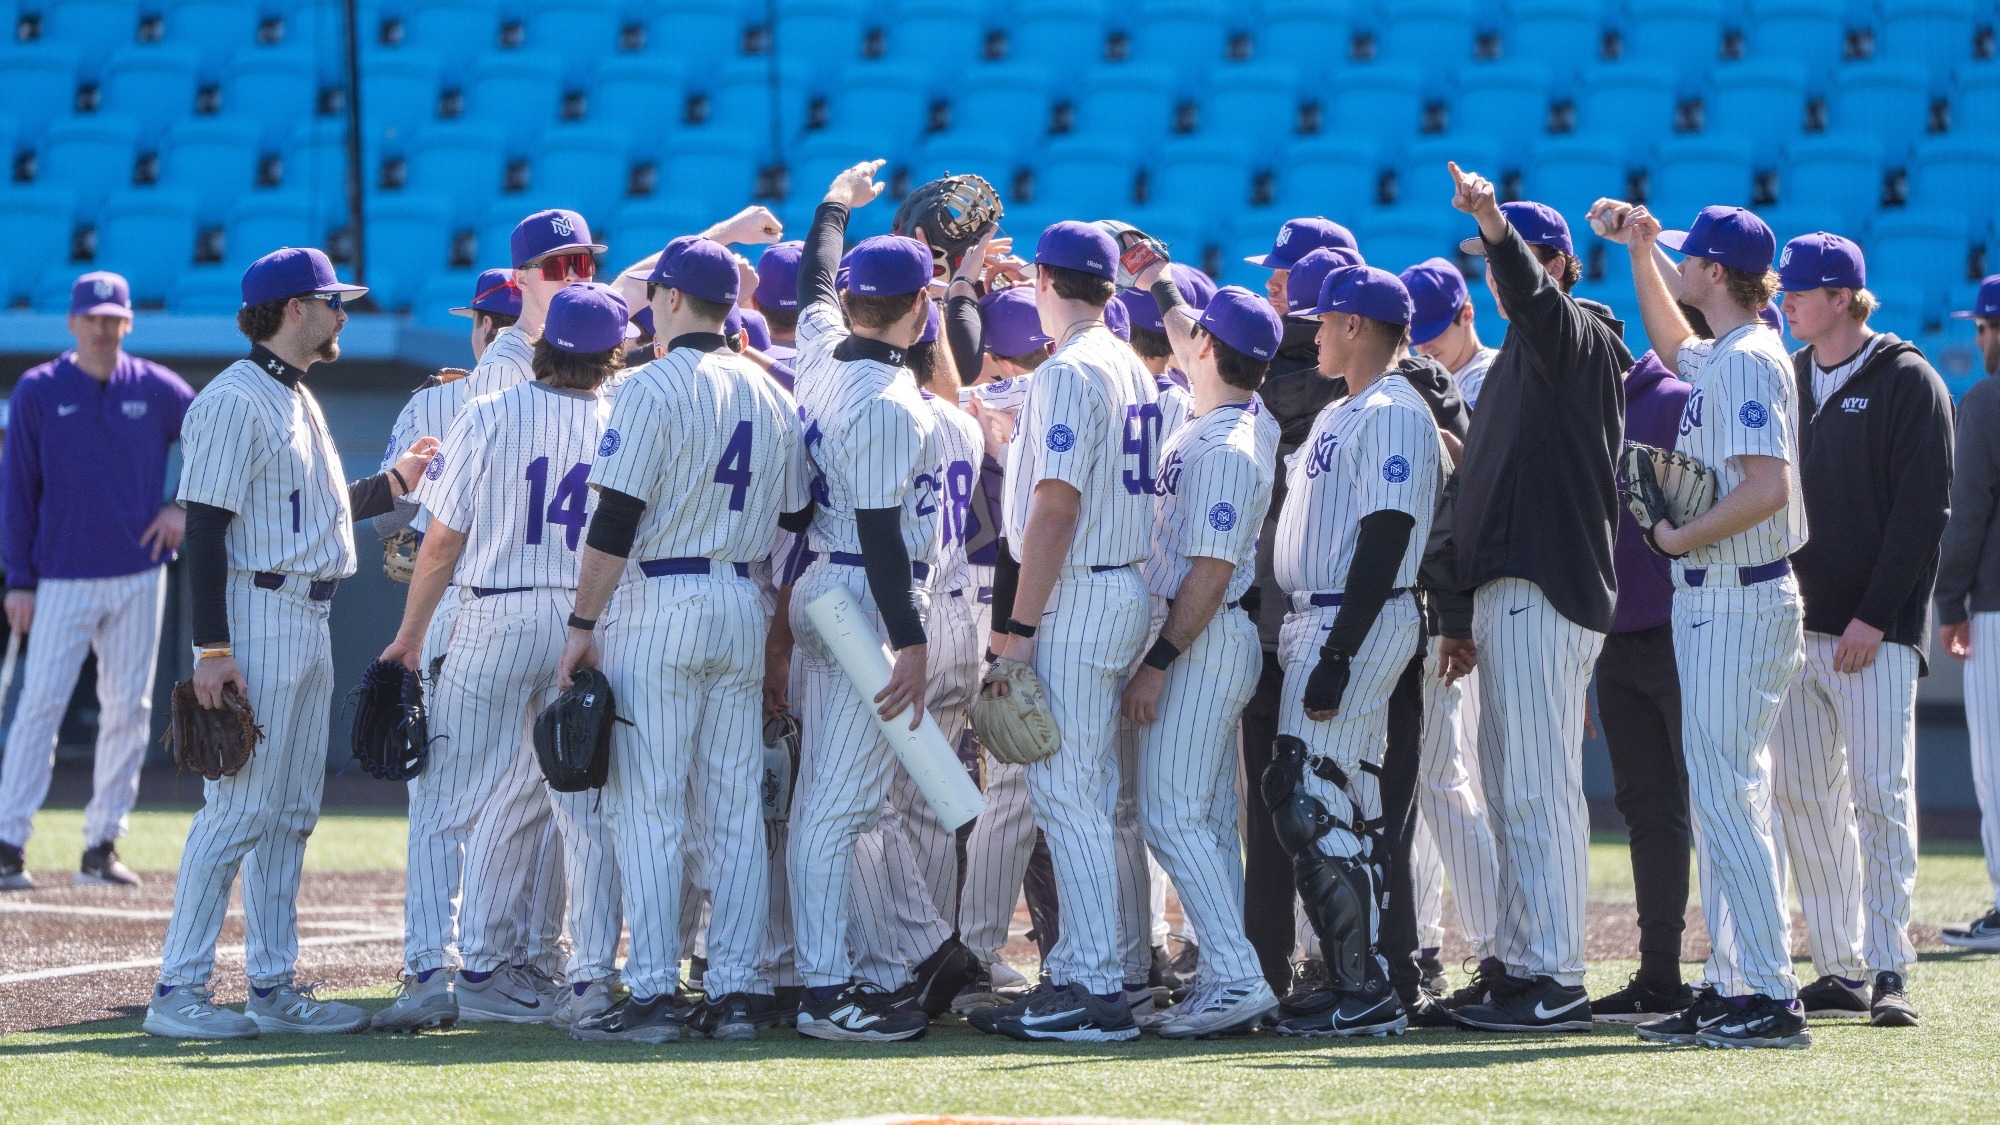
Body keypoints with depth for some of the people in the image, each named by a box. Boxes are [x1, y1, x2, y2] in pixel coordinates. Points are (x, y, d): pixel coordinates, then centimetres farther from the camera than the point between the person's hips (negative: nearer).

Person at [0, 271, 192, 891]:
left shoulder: (156, 388, 3)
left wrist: (188, 508, 1)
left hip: (139, 577, 3)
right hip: (64, 578, -3)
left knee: (129, 710, 4)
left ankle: (102, 845, 11)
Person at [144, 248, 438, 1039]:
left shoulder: (298, 402, 17)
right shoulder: (235, 402, -13)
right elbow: (206, 532, -17)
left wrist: (394, 483, 19)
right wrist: (213, 649, -22)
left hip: (309, 620, 10)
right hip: (257, 618, -10)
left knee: (292, 811, 11)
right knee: (241, 806, -12)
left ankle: (273, 987, 15)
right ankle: (177, 991, -10)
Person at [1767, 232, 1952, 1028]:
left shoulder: (1907, 382, -3)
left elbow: (1922, 512, -9)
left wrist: (1874, 616, -15)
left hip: (1875, 632, -7)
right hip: (1796, 625, 7)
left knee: (1880, 796, -10)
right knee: (1802, 797, 4)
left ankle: (1888, 969, -10)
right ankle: (1839, 970, 9)